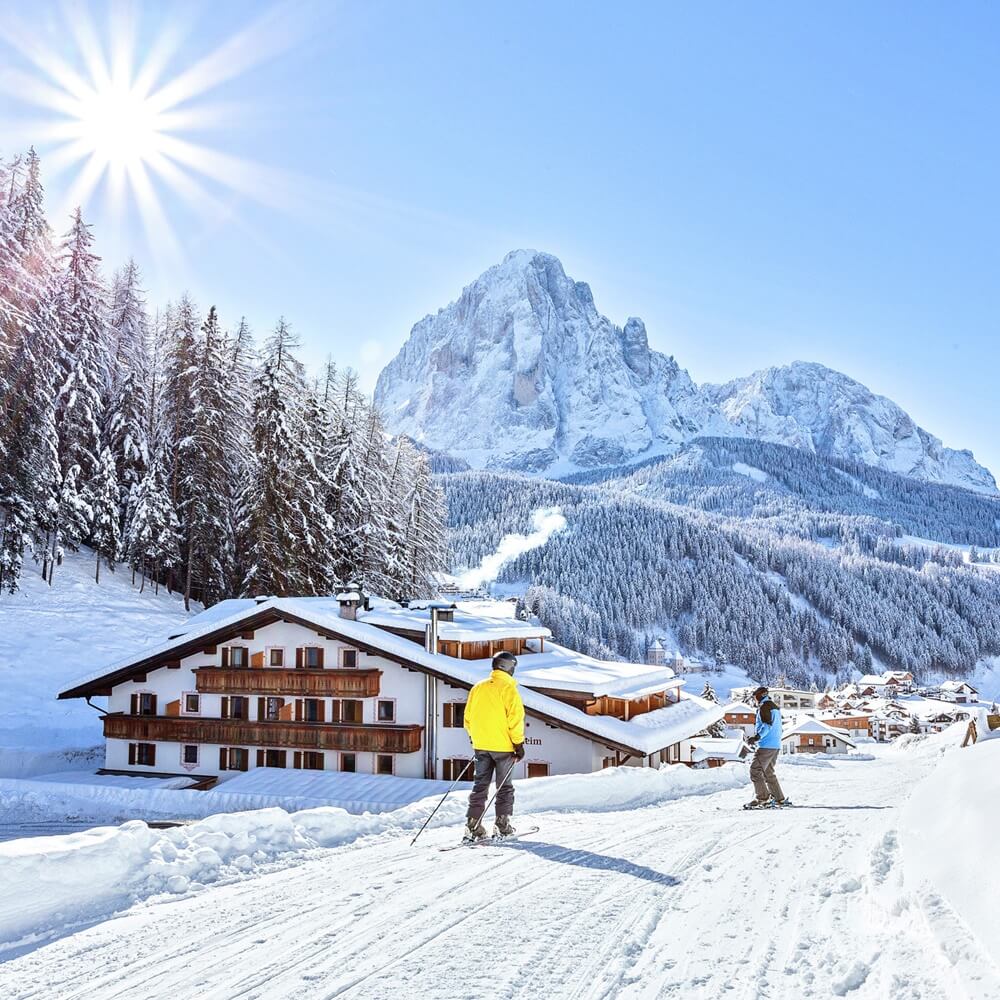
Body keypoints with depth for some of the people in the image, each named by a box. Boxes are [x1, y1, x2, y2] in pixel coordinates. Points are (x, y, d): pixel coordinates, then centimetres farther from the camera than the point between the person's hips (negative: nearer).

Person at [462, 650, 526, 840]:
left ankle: (473, 827, 4)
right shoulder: (508, 688, -11)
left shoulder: (478, 687, 6)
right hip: (503, 746, -5)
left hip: (481, 746, 5)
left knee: (479, 785, 9)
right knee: (504, 787, 8)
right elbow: (515, 719, -14)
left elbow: (468, 718, 11)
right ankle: (502, 826, 8)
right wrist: (519, 744, -7)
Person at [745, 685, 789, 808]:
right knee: (768, 773, 17)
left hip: (766, 746, -10)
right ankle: (779, 798, 17)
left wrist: (757, 737, -27)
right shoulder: (775, 707, 21)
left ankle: (763, 798, -16)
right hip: (776, 746, 10)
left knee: (755, 771, -11)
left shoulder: (764, 707, -8)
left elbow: (767, 725, -20)